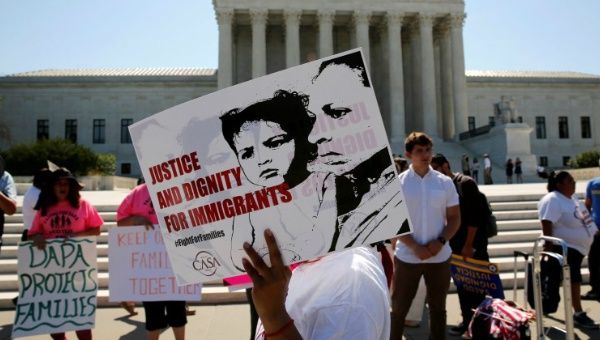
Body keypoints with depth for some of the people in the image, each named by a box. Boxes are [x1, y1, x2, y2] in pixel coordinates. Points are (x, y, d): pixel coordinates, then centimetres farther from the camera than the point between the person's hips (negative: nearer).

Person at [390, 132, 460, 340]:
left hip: (440, 256, 2)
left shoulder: (445, 182, 2)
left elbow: (454, 218, 4)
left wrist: (440, 242, -12)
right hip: (407, 256, -2)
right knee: (398, 308, 7)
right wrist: (415, 247, -14)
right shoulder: (397, 183, -4)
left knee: (438, 308, 16)